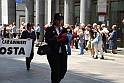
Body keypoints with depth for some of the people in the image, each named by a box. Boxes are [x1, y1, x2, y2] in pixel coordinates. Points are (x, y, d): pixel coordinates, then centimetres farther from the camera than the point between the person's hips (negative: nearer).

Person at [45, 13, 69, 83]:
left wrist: (66, 39, -14)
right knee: (55, 70, -7)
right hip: (53, 53, -5)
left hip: (63, 53, 5)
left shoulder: (64, 30, 14)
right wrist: (56, 40, -30)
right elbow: (47, 40, -15)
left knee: (64, 69, 4)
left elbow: (67, 42, 8)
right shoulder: (50, 29, 0)